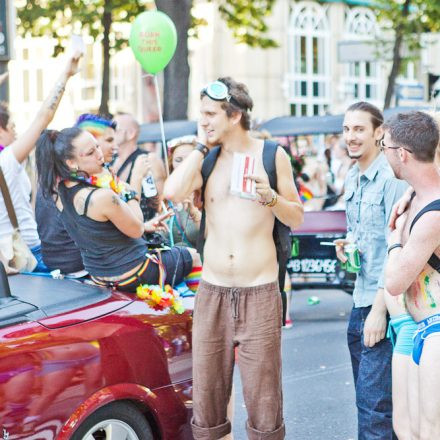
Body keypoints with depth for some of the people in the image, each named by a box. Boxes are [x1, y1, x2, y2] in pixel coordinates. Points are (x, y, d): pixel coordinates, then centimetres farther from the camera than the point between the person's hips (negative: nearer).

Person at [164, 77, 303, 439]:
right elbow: (173, 192, -12)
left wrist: (271, 197, -13)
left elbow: (297, 219, 6)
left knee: (263, 400, -1)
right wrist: (202, 145, -4)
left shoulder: (272, 155, 2)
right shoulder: (205, 159, 8)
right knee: (206, 397, 5)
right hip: (212, 292, 3)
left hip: (259, 293, -3)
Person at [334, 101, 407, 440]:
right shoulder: (352, 178, 13)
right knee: (366, 394, 15)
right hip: (360, 298, 9)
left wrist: (380, 309, -19)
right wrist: (347, 244, 5)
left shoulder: (391, 178, -13)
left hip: (383, 301, -9)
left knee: (374, 402, -9)